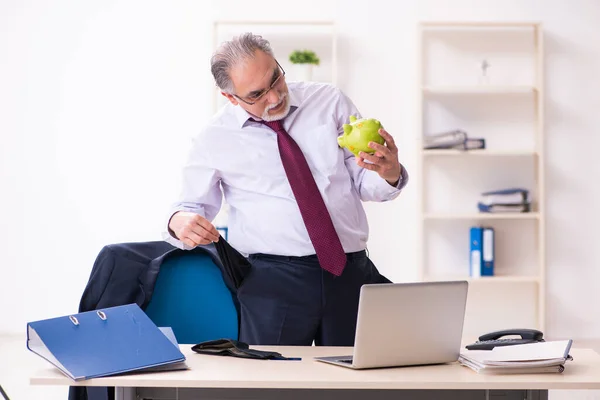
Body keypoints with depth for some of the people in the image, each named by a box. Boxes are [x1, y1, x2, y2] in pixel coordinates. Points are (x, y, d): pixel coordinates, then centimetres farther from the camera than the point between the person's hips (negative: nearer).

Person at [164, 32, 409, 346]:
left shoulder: (329, 102, 9)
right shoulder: (214, 140, 4)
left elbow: (365, 184, 11)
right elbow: (194, 205, 12)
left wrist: (390, 173, -13)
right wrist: (179, 221, -13)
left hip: (350, 272, 2)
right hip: (273, 282, -2)